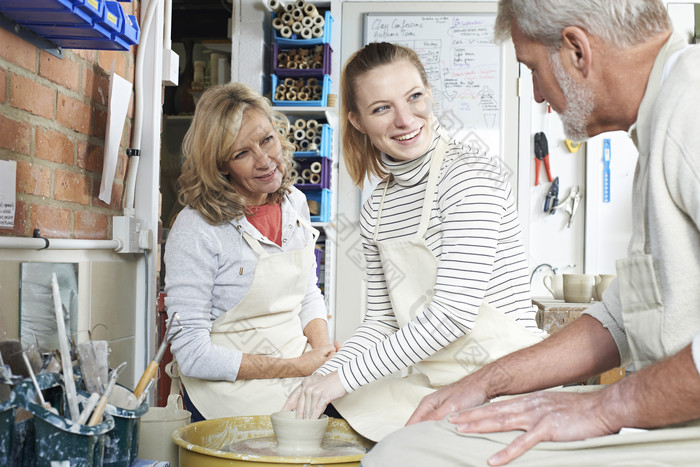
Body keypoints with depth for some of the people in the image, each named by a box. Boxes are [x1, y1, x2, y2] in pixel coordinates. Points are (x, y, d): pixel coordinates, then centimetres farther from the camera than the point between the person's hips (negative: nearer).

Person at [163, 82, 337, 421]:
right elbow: (191, 354, -15)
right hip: (236, 397, -6)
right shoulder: (196, 229, -14)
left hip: (302, 390, 6)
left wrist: (322, 349, -2)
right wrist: (298, 367, -15)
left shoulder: (295, 203, 7)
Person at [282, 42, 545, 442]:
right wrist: (323, 377, -3)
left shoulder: (471, 175, -14)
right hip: (427, 383, 7)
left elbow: (453, 313, -20)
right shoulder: (377, 210, 10)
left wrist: (344, 377, -18)